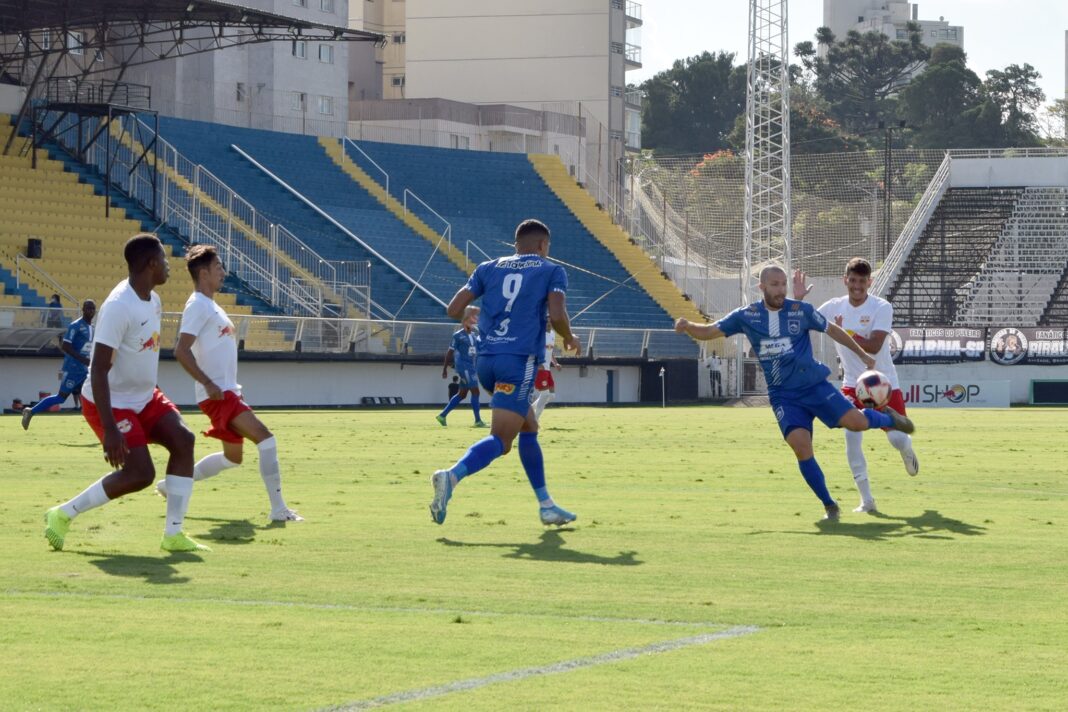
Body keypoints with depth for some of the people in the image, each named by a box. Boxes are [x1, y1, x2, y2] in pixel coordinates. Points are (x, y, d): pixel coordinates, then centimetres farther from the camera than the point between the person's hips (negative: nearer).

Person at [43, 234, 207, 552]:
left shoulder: (152, 300, 4)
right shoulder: (118, 307, -26)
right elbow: (98, 370, -29)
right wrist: (109, 430, -33)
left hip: (144, 397, 9)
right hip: (112, 403, -9)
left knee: (183, 440, -10)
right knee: (139, 473, -15)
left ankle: (173, 534, -5)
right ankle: (63, 515, 3)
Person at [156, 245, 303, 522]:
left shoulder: (210, 306, 18)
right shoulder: (197, 305, -13)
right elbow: (181, 350, -21)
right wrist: (208, 384, -25)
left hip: (227, 392, 11)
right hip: (217, 394, -11)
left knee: (233, 457, 19)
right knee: (265, 438, -18)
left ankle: (173, 485, 28)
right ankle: (278, 509, -18)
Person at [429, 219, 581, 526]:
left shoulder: (489, 268, 16)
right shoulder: (551, 271, 6)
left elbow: (454, 309, 9)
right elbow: (557, 315, -10)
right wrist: (570, 338, 10)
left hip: (486, 360, 6)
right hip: (520, 360, -6)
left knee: (529, 428, 22)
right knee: (500, 439, -12)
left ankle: (546, 505, 22)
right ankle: (452, 476, -38)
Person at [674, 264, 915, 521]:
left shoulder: (801, 311, -4)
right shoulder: (746, 316, -1)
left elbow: (832, 330, 10)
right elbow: (710, 331, 1)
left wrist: (863, 355, 14)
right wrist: (688, 326, -20)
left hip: (815, 385, -1)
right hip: (784, 397, 1)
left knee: (856, 422, -15)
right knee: (801, 446, -18)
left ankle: (886, 417, 24)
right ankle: (829, 506, -2)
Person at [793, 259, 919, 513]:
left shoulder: (882, 307, -13)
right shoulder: (834, 307, -2)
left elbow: (874, 346, -24)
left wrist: (844, 332, -27)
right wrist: (798, 299, -14)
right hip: (853, 384, 2)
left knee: (897, 439, -6)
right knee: (852, 437, -16)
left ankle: (907, 449, 37)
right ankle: (866, 499, -7)